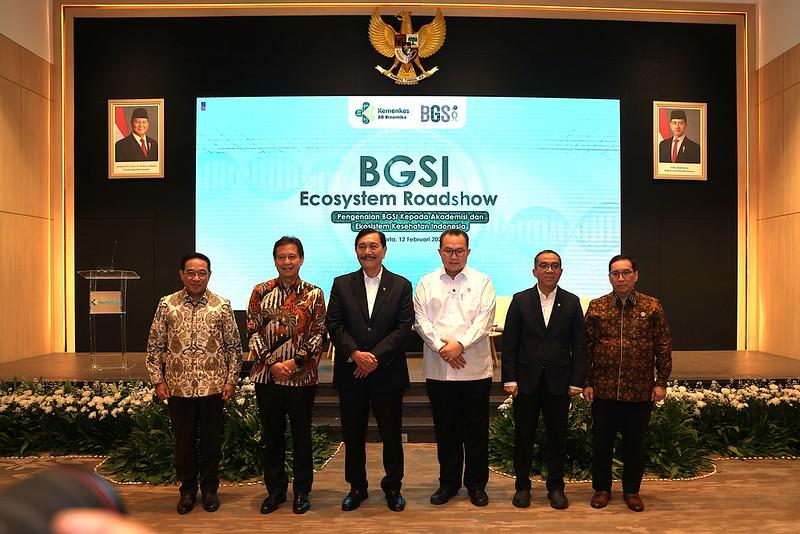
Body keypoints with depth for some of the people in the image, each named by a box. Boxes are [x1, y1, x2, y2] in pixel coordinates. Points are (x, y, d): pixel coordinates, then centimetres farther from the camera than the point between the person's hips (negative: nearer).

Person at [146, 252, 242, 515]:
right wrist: (157, 380, 0)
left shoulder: (222, 305, -2)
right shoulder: (167, 304, 0)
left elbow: (234, 346, 1)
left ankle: (209, 488, 28)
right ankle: (187, 489, 30)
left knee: (211, 439, 11)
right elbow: (155, 346, 4)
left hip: (213, 386, 0)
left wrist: (231, 380, -2)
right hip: (178, 386, 1)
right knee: (183, 440, 12)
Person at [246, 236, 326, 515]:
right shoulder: (261, 291, 3)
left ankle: (301, 491, 24)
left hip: (301, 375, -1)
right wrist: (273, 363, -10)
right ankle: (274, 490, 28)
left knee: (301, 435, 9)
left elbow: (318, 335, -3)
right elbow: (253, 332, 0)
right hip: (267, 375, 2)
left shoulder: (314, 294, -1)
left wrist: (294, 362, -13)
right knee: (272, 434, 13)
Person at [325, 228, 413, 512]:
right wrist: (355, 354, -14)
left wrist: (376, 357, -14)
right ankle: (357, 487, 28)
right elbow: (333, 324, -1)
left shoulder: (401, 285, 3)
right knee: (353, 435, 11)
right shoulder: (342, 284, 6)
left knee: (392, 434, 9)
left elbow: (404, 327, -5)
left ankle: (393, 487, 27)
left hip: (388, 372, -1)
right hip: (350, 372, 1)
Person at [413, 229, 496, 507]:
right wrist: (442, 348, -13)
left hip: (475, 369, -1)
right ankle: (448, 482, 25)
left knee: (476, 430, 8)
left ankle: (477, 484, 23)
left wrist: (459, 344, -17)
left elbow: (484, 320, -6)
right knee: (445, 430, 11)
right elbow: (421, 320, -1)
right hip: (438, 370, 1)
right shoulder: (426, 283, 7)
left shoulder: (481, 282, 4)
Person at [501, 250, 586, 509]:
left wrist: (576, 381, -3)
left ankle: (556, 487, 24)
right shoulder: (520, 300, 1)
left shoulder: (572, 302, 4)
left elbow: (579, 344, 3)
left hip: (558, 381, 1)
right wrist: (509, 379, -6)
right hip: (526, 380, -1)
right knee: (523, 436, 7)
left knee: (557, 436, 9)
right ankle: (522, 486, 21)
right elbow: (509, 342, -1)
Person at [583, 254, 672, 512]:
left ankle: (632, 490, 28)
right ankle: (601, 488, 26)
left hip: (640, 390, 0)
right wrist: (587, 382, 0)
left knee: (635, 442, 12)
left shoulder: (652, 306, 1)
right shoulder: (596, 307, 1)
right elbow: (586, 347, 3)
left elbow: (663, 347, 2)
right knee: (602, 441, 10)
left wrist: (661, 382, -3)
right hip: (603, 389, 0)